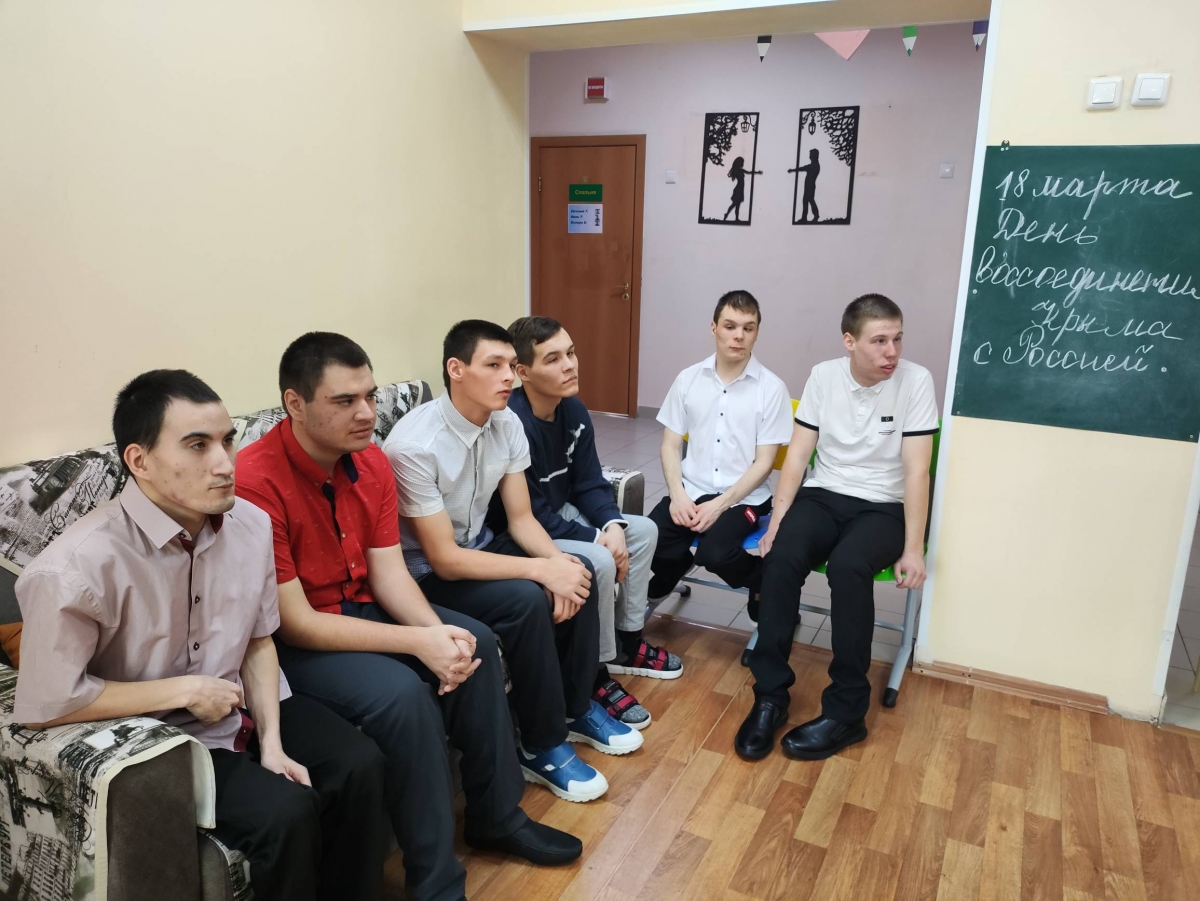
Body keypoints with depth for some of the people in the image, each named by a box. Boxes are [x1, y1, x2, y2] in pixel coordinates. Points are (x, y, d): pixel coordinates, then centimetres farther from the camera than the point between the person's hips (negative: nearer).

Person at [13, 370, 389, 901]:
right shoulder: (78, 566, -26)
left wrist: (271, 740, -7)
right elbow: (45, 703, -21)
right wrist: (184, 690, -18)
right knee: (286, 811, -22)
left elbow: (259, 640, 3)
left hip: (242, 704, 6)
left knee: (359, 765, -9)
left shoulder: (250, 523, -8)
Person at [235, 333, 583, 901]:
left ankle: (497, 817, 14)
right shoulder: (255, 483, -28)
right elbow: (294, 622, -27)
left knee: (476, 643, -3)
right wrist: (418, 643, -29)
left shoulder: (372, 462, -4)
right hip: (289, 639, -7)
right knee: (404, 694, -29)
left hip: (360, 608, 8)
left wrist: (440, 633, -23)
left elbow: (389, 574, -4)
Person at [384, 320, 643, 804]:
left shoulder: (507, 423, -8)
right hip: (424, 573, -7)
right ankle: (542, 747, -7)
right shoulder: (414, 445, -28)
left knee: (579, 571, -11)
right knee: (527, 601, -28)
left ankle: (575, 707, 9)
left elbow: (521, 518, -1)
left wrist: (557, 559, -22)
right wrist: (543, 570, -29)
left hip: (477, 545, 7)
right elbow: (444, 559, -27)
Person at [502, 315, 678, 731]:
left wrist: (613, 526, -17)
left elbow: (590, 483, 2)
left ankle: (626, 645, 17)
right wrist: (597, 539, -21)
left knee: (644, 531, 4)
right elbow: (529, 516, -27)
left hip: (560, 513, 9)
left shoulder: (573, 411, -4)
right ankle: (597, 676, -7)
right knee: (599, 564, -28)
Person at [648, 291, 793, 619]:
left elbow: (764, 461, -6)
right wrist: (678, 495, -11)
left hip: (743, 497, -3)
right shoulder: (687, 379, 4)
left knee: (715, 554, -30)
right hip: (690, 491, 3)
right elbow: (670, 445, 6)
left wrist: (720, 505, -17)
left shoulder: (772, 387, -5)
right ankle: (679, 563, 14)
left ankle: (763, 577, 5)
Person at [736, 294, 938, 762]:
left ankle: (846, 711, -20)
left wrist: (913, 548, -13)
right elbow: (798, 454, 1)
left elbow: (916, 470, -10)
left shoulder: (916, 381, -9)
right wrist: (778, 519, -8)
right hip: (823, 496, 3)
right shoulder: (823, 375, 0)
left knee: (848, 567, -34)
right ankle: (770, 695, -16)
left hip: (882, 507, -2)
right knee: (781, 557, -29)